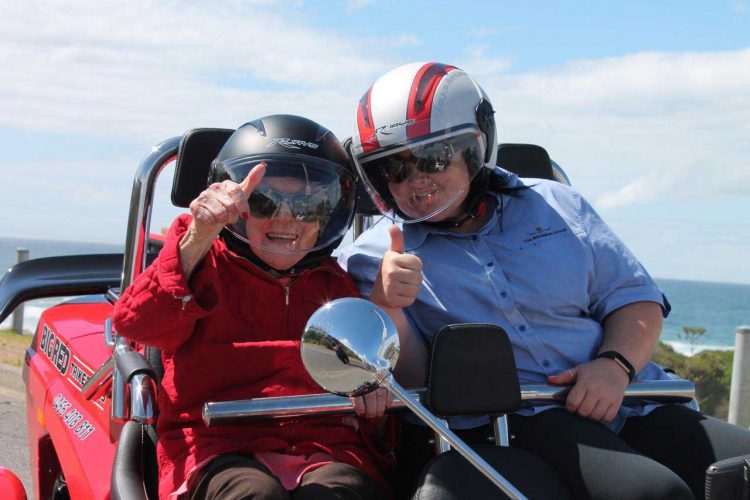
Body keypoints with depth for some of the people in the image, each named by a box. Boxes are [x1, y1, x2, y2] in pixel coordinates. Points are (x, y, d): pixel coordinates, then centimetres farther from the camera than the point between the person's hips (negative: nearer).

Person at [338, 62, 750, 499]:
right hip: (498, 424, -4)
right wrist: (385, 305, -20)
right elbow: (408, 381, -1)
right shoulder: (373, 258, 9)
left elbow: (636, 299, 15)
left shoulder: (555, 205, 17)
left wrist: (615, 365, -6)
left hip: (618, 398, 5)